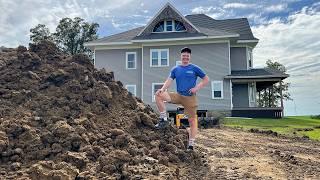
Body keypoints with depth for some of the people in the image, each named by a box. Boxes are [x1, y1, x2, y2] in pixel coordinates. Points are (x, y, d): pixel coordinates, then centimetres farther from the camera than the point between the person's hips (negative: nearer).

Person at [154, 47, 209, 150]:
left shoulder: (195, 68, 1)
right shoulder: (175, 69, 9)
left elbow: (206, 79, 3)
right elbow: (169, 81, -1)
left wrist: (197, 88, -12)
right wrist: (162, 89, -21)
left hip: (190, 98, -3)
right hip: (178, 95, 3)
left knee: (192, 121, -2)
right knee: (159, 95, -15)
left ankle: (191, 145, 10)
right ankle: (164, 119, -8)